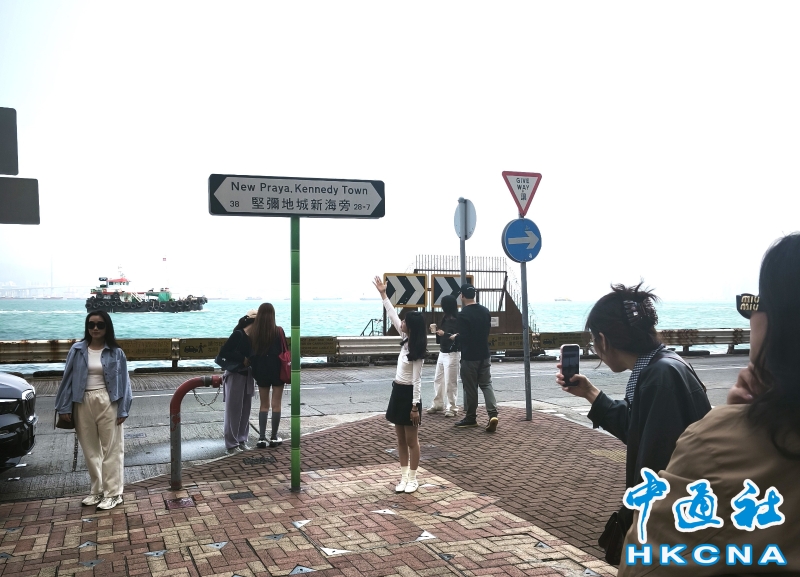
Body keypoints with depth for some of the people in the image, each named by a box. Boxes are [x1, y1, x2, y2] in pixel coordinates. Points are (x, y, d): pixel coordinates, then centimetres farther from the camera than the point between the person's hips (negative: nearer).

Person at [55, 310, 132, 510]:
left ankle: (113, 493, 7)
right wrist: (65, 407, 0)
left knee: (111, 448, 0)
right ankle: (97, 490, 25)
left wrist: (123, 410, -7)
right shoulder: (77, 350, 2)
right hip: (83, 403, 3)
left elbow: (123, 381, -2)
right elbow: (68, 378, 4)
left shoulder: (115, 352, -3)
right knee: (90, 450, 12)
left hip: (108, 403, -3)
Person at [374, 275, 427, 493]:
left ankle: (412, 478, 14)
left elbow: (417, 380, -19)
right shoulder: (406, 341, 3)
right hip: (398, 392, 9)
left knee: (411, 440, 4)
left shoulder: (417, 352, -19)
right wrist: (383, 294, 9)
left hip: (408, 394, -9)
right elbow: (392, 316, 9)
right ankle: (404, 476, 20)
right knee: (401, 439, 12)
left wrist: (415, 406, -20)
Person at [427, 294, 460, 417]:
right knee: (438, 379, 14)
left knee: (450, 382, -3)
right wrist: (437, 329, 2)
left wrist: (444, 334, -24)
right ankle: (438, 405, 25)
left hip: (452, 354, -9)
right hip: (442, 353, 9)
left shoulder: (456, 320, -16)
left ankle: (452, 408, 6)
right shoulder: (446, 318, 9)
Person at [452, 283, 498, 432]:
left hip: (469, 357, -6)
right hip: (484, 355, 6)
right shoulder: (485, 311, 5)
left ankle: (471, 418, 15)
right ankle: (493, 414, -8)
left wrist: (455, 338, 2)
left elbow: (463, 337, -22)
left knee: (470, 387, 5)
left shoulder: (463, 314, -19)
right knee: (486, 384, 8)